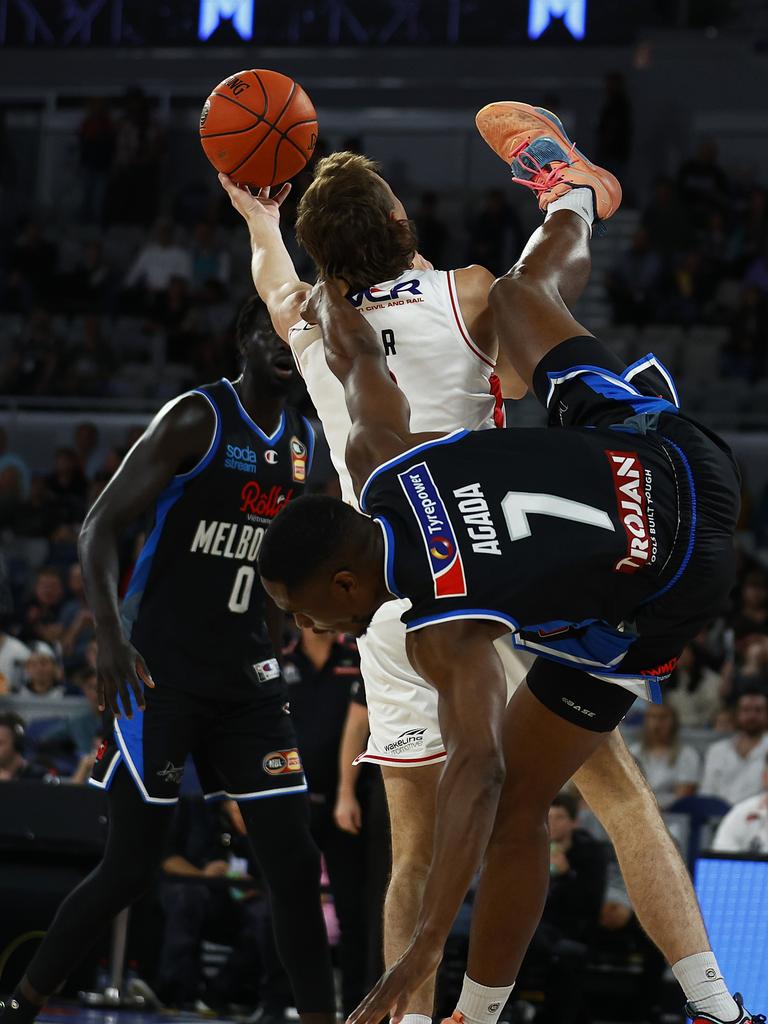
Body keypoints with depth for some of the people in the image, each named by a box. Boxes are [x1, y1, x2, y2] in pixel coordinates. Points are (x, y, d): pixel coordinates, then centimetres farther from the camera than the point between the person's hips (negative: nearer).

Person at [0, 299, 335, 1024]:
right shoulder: (195, 420, -11)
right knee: (129, 868, -4)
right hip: (161, 674, -7)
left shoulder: (301, 441, 11)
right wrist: (110, 635, -29)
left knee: (294, 864, -1)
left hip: (246, 679, 7)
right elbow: (98, 530, -16)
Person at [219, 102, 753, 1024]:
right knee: (617, 790, -2)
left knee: (416, 851, 7)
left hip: (387, 605, 3)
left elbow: (275, 282, 35)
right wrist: (568, 190, 35)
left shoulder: (308, 324, 11)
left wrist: (259, 219, 56)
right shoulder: (467, 296, -2)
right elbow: (568, 271, 15)